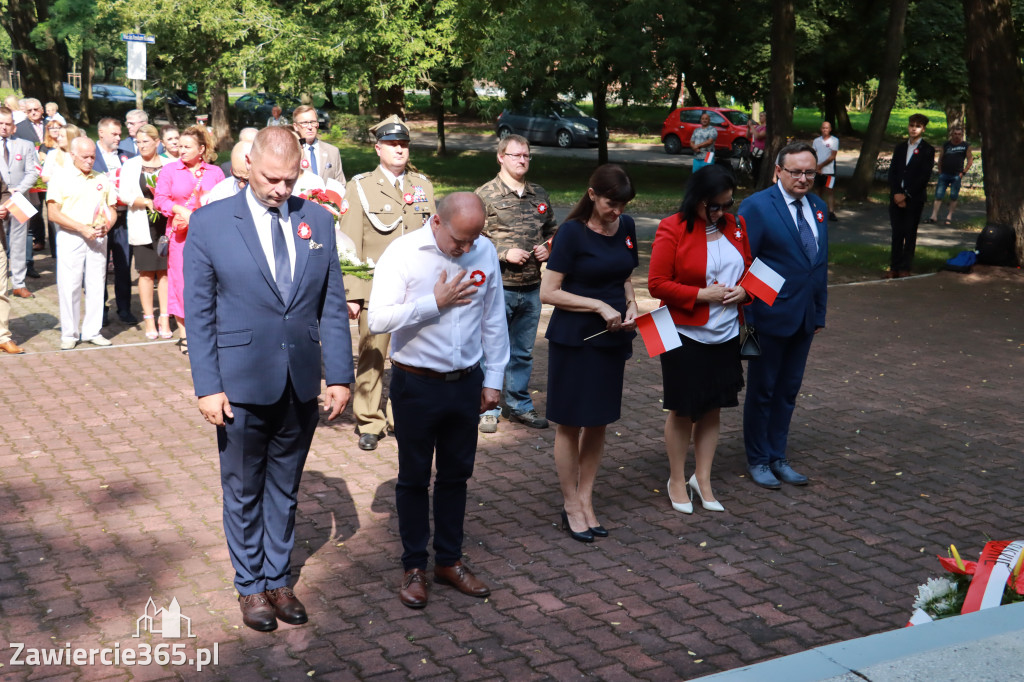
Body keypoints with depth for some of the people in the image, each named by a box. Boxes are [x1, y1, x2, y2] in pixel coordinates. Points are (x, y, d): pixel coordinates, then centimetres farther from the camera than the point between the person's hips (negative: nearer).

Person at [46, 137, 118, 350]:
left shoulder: (103, 180, 13)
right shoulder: (61, 179, 1)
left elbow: (111, 210, 15)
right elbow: (53, 213, -6)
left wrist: (107, 225, -7)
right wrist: (82, 228, -14)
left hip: (97, 238, 3)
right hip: (70, 237, -3)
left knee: (96, 284, 4)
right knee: (69, 286, -3)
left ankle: (92, 332, 12)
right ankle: (69, 334, 7)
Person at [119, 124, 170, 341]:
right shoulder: (130, 165, 8)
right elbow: (124, 194, -2)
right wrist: (148, 202, -13)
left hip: (166, 224, 0)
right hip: (143, 224, 0)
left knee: (165, 270, 0)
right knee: (146, 272, 2)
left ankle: (165, 319, 5)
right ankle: (149, 320, 8)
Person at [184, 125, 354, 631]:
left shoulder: (317, 221, 3)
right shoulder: (210, 223, -6)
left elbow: (332, 306, 5)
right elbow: (199, 313, -5)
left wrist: (339, 375, 0)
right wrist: (208, 386, -10)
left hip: (302, 384, 3)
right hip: (242, 385, -2)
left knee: (285, 489, 15)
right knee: (244, 491, 11)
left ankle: (278, 578, 30)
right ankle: (251, 586, 28)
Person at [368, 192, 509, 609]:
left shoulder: (485, 252, 0)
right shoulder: (402, 253, -13)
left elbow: (493, 320, 8)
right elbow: (378, 319, -21)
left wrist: (493, 379, 9)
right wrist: (435, 302, -21)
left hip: (466, 383, 4)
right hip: (416, 384, -3)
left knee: (456, 476, 15)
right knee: (414, 478, 9)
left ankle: (449, 561, 30)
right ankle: (414, 568, 23)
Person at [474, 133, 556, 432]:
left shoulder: (540, 195, 11)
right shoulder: (485, 195, -6)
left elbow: (553, 230, 21)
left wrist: (548, 248, 0)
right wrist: (504, 253, -18)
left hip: (531, 288, 5)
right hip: (497, 287, -5)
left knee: (523, 352, 14)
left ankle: (520, 405, 27)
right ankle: (488, 409, 15)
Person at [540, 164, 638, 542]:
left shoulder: (625, 227, 5)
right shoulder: (572, 232, -13)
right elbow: (548, 292, -15)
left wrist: (631, 305, 0)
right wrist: (599, 306, -19)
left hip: (610, 339, 6)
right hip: (573, 339, -6)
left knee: (598, 423, 11)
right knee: (570, 424, 4)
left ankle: (586, 500, 24)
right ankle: (571, 505, 17)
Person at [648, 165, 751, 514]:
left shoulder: (735, 226, 6)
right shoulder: (672, 230, -12)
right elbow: (657, 284, -13)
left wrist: (743, 291, -5)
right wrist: (702, 295, -19)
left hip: (725, 336, 5)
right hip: (685, 336, -5)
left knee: (713, 409, 12)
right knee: (683, 410, 6)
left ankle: (702, 479, 25)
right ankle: (677, 481, 22)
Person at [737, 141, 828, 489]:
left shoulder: (818, 207, 9)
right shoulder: (757, 206, -12)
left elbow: (820, 263, 14)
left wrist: (820, 313, 12)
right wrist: (745, 316, -16)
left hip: (805, 318, 6)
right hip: (770, 317, -6)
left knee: (788, 391, 15)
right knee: (762, 391, 8)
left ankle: (778, 457, 27)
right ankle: (758, 460, 22)